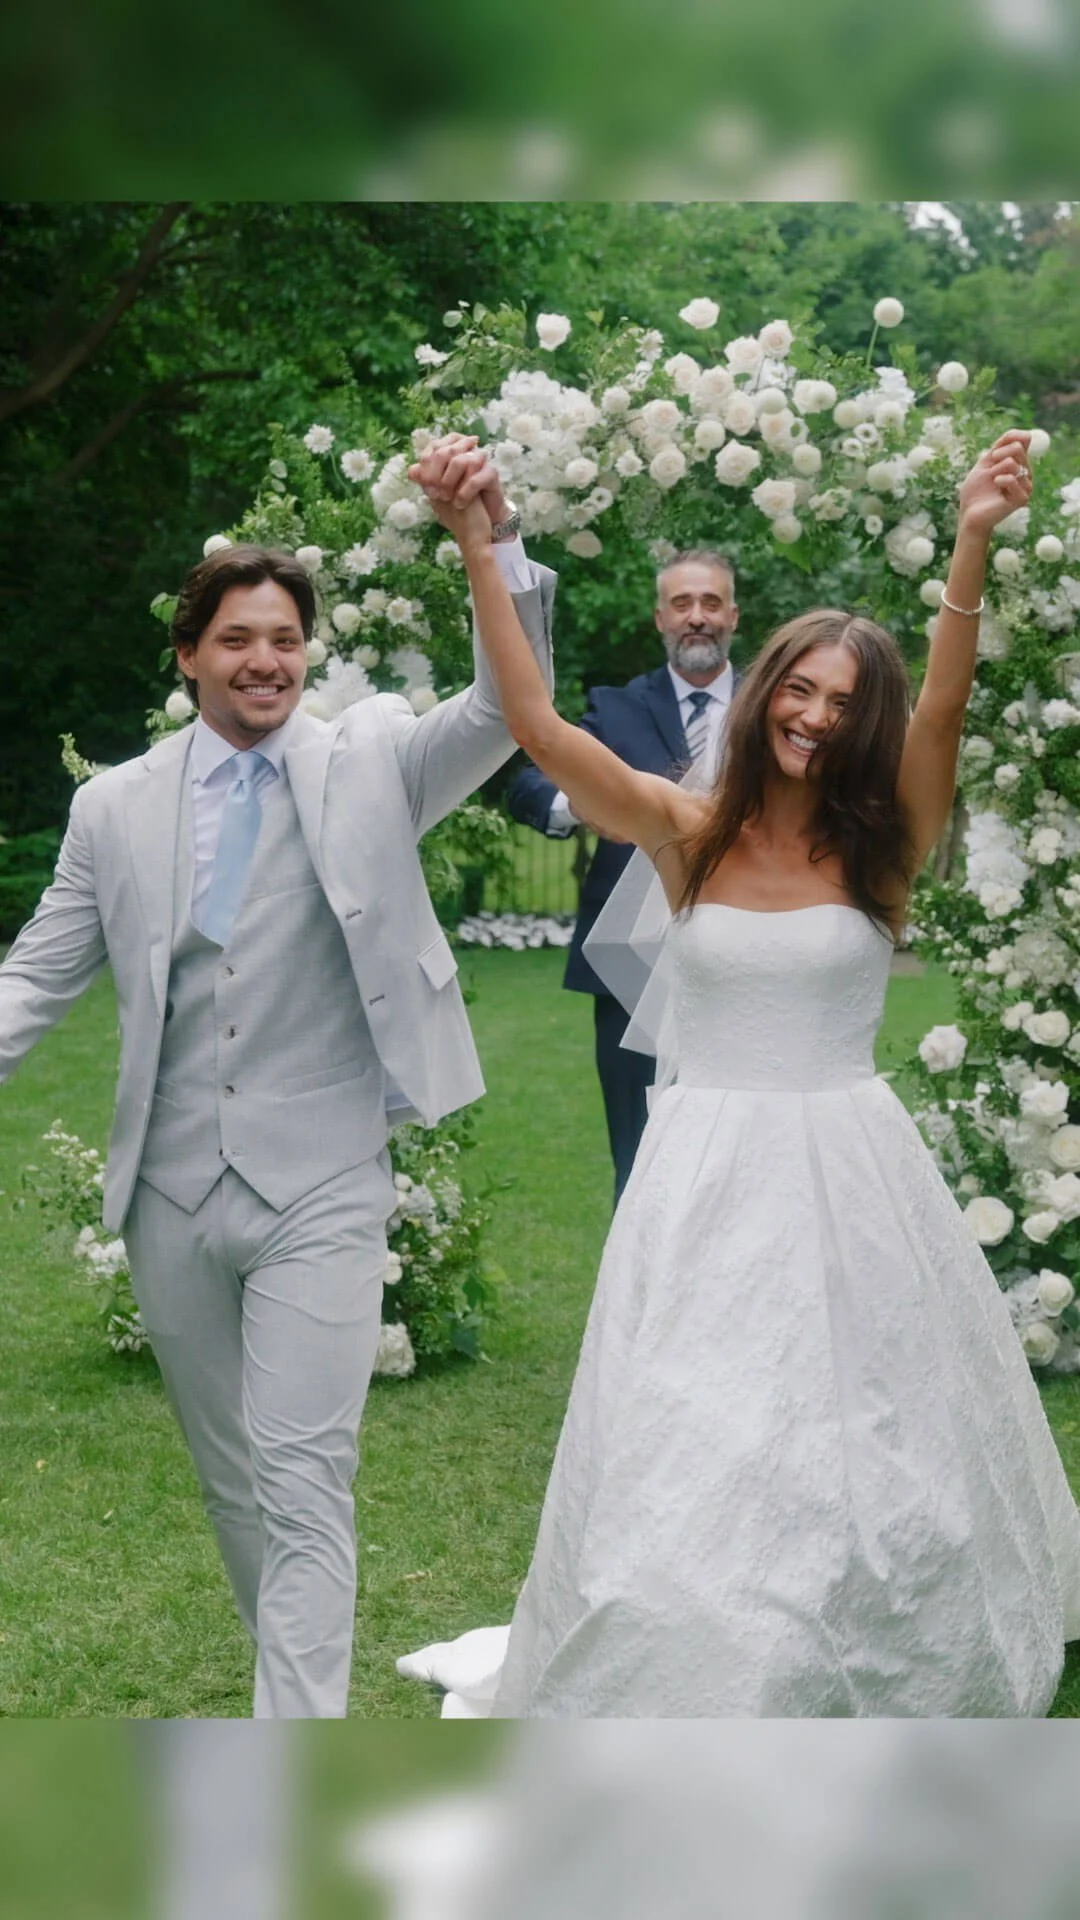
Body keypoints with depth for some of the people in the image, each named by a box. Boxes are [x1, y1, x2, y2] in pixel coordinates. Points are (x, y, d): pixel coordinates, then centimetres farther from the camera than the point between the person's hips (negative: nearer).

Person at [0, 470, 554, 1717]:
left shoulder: (367, 765, 1)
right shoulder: (116, 807, 6)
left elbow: (508, 709, -11)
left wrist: (495, 543, -23)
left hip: (319, 1191, -3)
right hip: (172, 1192, 3)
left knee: (303, 1476, -9)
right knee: (228, 1472, 16)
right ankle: (300, 1672, 36)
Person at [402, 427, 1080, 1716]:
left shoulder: (881, 848, -2)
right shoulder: (686, 834, 0)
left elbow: (941, 712, -18)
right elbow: (537, 726, -9)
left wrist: (973, 546, -33)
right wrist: (477, 550, -17)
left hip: (845, 1177, 0)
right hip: (704, 1183, 0)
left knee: (862, 1445, 8)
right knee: (687, 1462, 3)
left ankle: (878, 1685, 27)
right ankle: (688, 1681, 18)